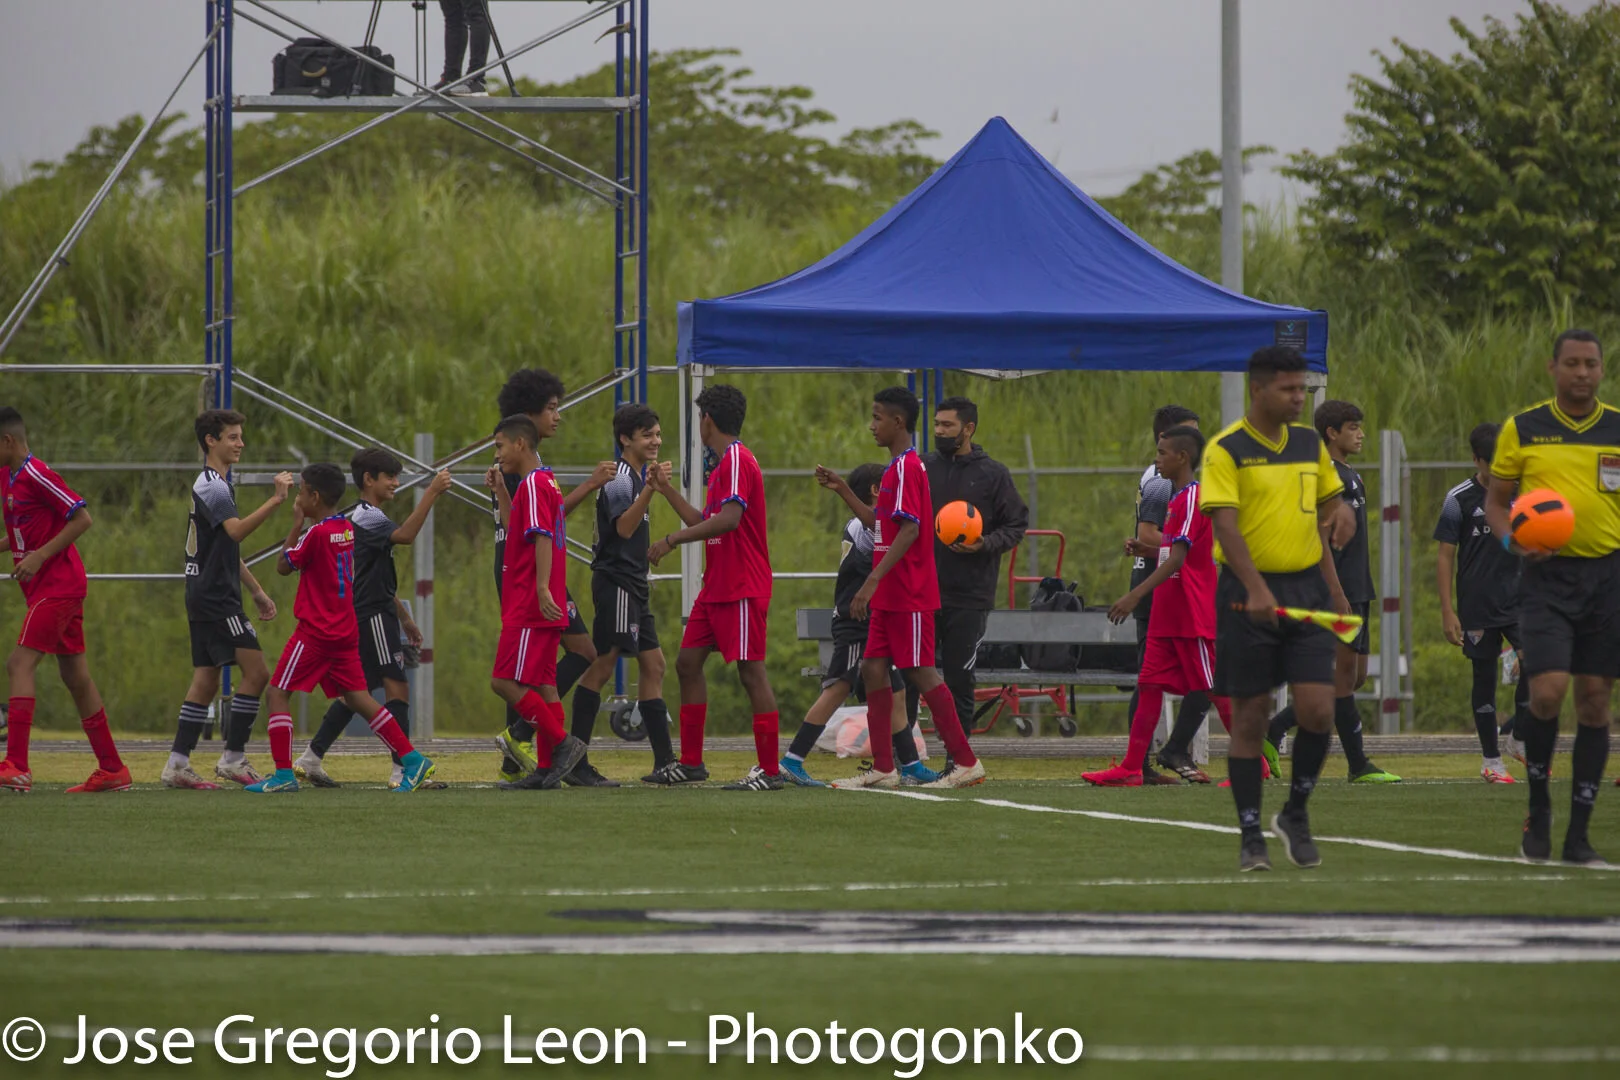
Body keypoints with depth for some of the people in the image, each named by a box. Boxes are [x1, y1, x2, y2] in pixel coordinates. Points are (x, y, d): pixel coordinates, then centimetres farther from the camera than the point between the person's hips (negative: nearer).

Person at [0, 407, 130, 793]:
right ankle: (112, 769, 15)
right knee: (75, 675, 11)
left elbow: (82, 519, -18)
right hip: (46, 587, 10)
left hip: (57, 585, -10)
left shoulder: (36, 475, -16)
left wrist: (39, 556, -21)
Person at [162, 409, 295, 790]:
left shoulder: (217, 484, 20)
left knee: (206, 681, 8)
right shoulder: (211, 486, -13)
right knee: (256, 671, -12)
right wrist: (275, 501, -39)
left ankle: (177, 764, 7)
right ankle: (233, 758, -10)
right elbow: (236, 530, -31)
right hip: (215, 598, -10)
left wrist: (256, 591, 27)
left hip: (207, 597, 10)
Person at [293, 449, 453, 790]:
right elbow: (405, 534, -30)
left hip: (364, 617, 11)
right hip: (373, 617, -11)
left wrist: (404, 618, 27)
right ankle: (403, 769, -19)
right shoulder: (367, 517, -12)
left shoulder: (369, 517, 20)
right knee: (397, 687, -14)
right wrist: (431, 494, -32)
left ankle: (311, 759, 18)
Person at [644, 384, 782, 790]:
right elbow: (705, 522, 27)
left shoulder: (737, 460, -13)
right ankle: (690, 763, 15)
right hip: (716, 585, 10)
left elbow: (729, 519, -27)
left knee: (751, 671, -9)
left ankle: (770, 770, -8)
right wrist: (666, 488, 31)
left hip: (742, 588, -10)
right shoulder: (723, 464, 18)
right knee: (688, 662, 10)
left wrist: (673, 540, -25)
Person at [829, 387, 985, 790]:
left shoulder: (907, 467, -15)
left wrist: (872, 582, -25)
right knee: (873, 669, 7)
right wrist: (845, 492, 23)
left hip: (909, 596, -10)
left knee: (921, 673, -7)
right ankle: (882, 768, 7)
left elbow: (908, 530, -22)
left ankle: (965, 762, -2)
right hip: (891, 597, 10)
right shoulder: (898, 467, 16)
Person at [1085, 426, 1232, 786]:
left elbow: (1177, 558, -23)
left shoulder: (1192, 499, -15)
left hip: (1193, 617, -10)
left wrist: (1136, 595, -29)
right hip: (1167, 617, 10)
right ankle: (1131, 768, 1)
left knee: (1215, 688, -3)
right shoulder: (1177, 498, 16)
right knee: (1149, 685, 3)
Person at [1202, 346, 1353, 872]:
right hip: (1248, 593, -4)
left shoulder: (1309, 442, 10)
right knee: (1250, 717, 0)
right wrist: (1256, 590, -29)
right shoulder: (1226, 449, -8)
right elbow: (1225, 524, -18)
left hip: (1307, 587, 4)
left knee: (1317, 710, -6)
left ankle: (1296, 813, 16)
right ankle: (1251, 837, 8)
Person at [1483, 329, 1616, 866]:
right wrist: (1513, 539, -11)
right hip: (1547, 575, -2)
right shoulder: (1522, 429, 3)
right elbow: (1496, 502, 9)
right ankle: (1538, 808, 6)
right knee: (1548, 691, -16)